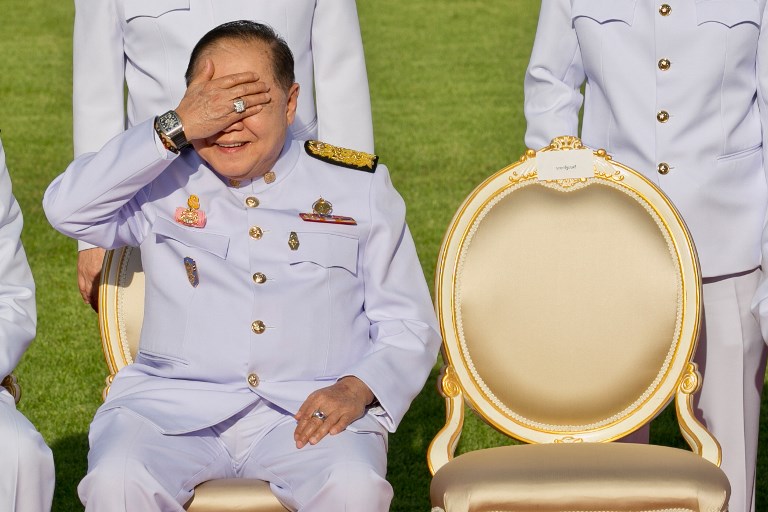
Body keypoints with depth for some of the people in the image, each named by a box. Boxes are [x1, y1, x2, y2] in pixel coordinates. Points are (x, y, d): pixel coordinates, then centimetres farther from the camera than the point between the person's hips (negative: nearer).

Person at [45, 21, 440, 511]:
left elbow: (410, 328, 13)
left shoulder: (359, 187, 12)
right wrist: (174, 129, -13)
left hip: (309, 411, 0)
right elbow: (67, 209, -8)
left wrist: (356, 390, -8)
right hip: (172, 407, 0)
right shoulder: (162, 182, 12)